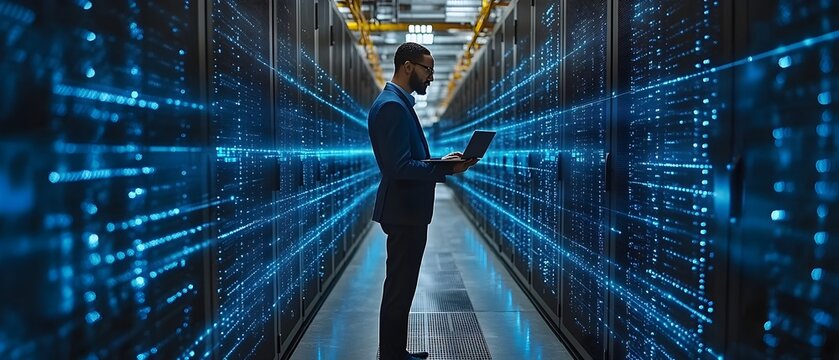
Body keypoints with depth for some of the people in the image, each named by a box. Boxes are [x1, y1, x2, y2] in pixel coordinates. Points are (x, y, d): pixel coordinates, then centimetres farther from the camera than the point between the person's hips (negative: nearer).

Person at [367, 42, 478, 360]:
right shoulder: (391, 105, -18)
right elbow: (399, 166, -25)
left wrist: (444, 162, 6)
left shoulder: (399, 102, 15)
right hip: (403, 211, -11)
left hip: (408, 210, 11)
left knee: (401, 287, 17)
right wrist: (447, 169, -20)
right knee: (399, 289, -2)